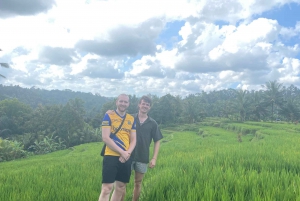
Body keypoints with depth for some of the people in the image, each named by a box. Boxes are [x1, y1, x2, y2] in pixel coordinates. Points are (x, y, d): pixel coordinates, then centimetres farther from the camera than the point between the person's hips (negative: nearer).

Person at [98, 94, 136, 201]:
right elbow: (105, 138, -11)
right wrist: (122, 152, -15)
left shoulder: (132, 119, 11)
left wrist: (128, 153, -9)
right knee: (107, 188, -8)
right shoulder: (108, 116, -3)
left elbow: (133, 139, 10)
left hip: (126, 158, 5)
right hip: (111, 156, -5)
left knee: (121, 188, 13)